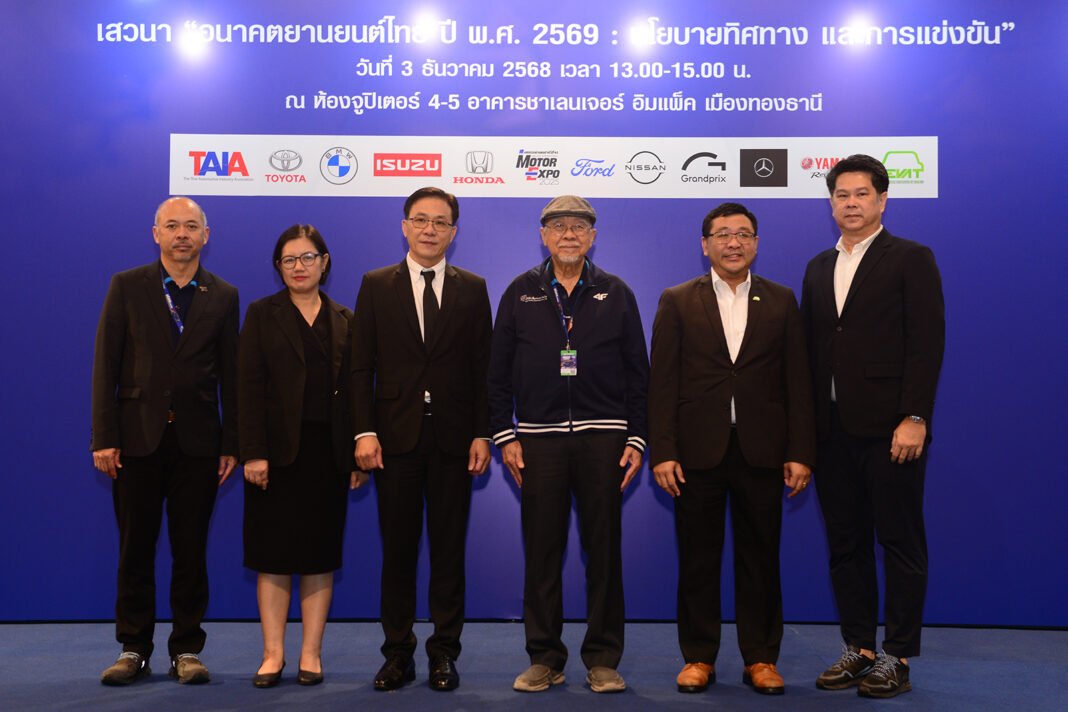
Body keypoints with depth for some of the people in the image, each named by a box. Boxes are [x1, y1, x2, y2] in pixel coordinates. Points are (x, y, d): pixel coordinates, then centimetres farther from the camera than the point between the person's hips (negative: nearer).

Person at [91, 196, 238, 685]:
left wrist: (231, 443, 1)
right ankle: (133, 649, 18)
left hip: (197, 441, 0)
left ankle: (186, 649, 15)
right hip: (138, 438, 0)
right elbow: (105, 365, 0)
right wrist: (104, 437, -7)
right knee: (135, 549, 7)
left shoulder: (223, 296, 6)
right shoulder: (126, 287, 4)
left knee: (191, 550, 5)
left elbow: (229, 374, 5)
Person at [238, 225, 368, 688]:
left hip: (328, 451, 2)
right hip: (278, 451, -2)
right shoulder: (262, 314, 3)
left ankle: (311, 654, 12)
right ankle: (273, 654, 10)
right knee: (274, 553, 2)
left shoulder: (344, 321, 10)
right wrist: (253, 453, -12)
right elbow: (249, 386, -4)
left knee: (320, 554, 5)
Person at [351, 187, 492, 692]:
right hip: (396, 436, 0)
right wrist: (364, 431, -6)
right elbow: (361, 366, 2)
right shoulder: (376, 286, 6)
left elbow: (482, 367, 4)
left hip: (453, 437, 0)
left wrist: (482, 435, -3)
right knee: (397, 549, 5)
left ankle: (444, 652, 14)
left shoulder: (473, 289, 7)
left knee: (449, 549, 5)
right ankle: (397, 653, 15)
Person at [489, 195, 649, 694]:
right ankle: (544, 658, 14)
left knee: (604, 549, 3)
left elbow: (637, 372, 7)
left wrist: (636, 438, 0)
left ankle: (603, 660, 13)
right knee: (541, 550, 3)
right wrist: (504, 436, 0)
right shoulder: (520, 293, 9)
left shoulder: (616, 294, 9)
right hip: (539, 439, 0)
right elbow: (499, 371, 7)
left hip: (603, 438, 0)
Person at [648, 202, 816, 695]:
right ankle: (698, 657, 18)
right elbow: (662, 383, 0)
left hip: (761, 451, 1)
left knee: (760, 557, 7)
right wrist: (662, 452, -7)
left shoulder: (781, 302, 9)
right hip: (698, 450, -1)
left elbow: (797, 382, 5)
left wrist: (800, 452, -2)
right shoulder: (677, 302, 5)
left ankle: (760, 658, 18)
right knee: (697, 559, 6)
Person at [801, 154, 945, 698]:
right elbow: (812, 349, 14)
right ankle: (859, 648, 20)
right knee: (845, 544, 10)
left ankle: (896, 658, 9)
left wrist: (914, 418, -16)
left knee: (900, 543, 2)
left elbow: (927, 343, -8)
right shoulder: (818, 268, 16)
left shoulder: (911, 259, -1)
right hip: (832, 429, 6)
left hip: (890, 428, -6)